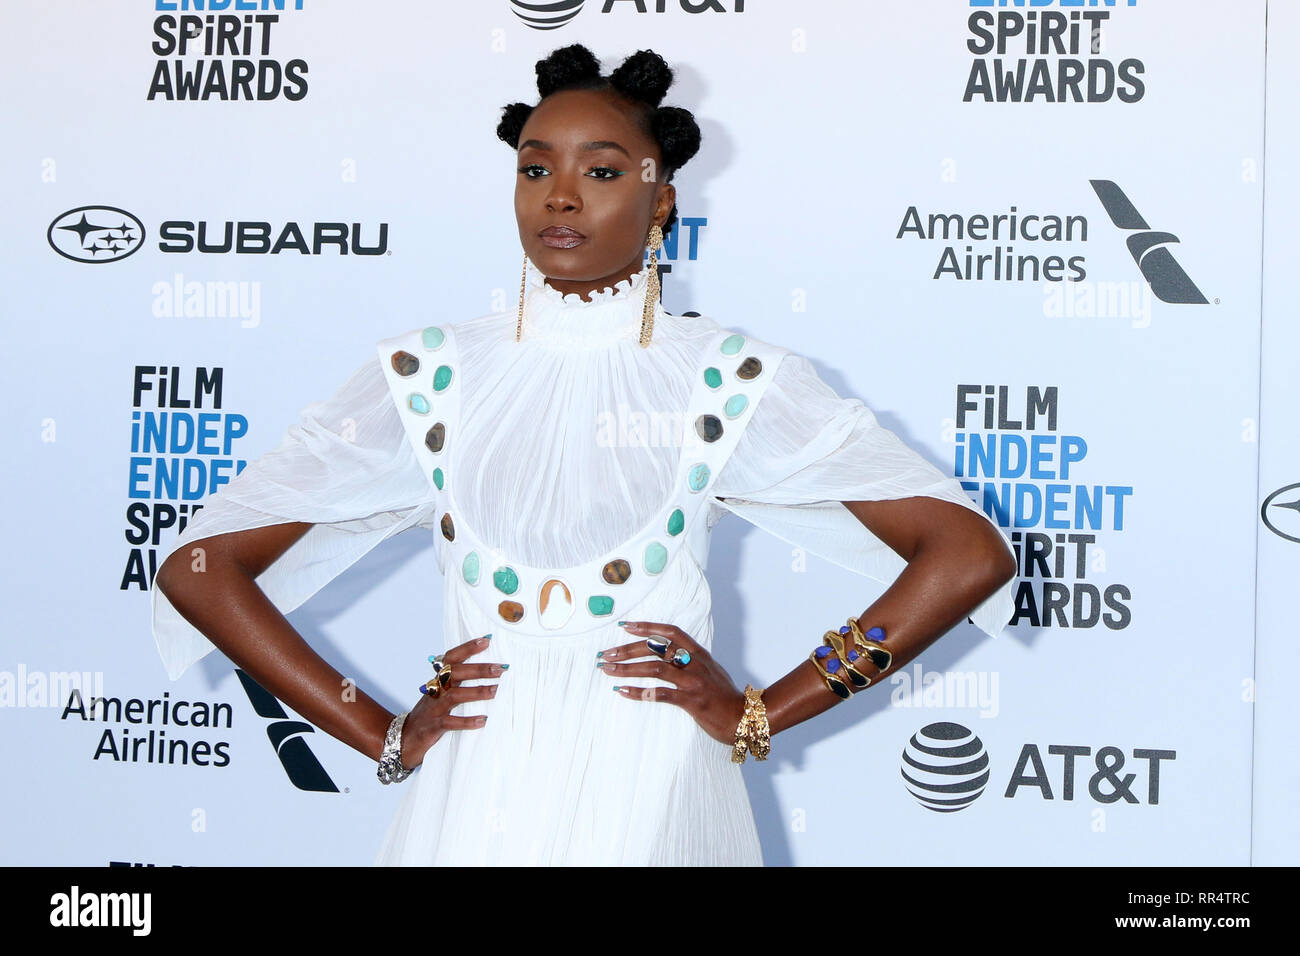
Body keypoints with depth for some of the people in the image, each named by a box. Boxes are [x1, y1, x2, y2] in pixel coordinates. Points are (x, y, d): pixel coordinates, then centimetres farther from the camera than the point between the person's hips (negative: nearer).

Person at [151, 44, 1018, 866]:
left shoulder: (732, 381, -1)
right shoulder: (430, 376, 2)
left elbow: (971, 554, -5)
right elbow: (198, 569, 2)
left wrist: (759, 715, -6)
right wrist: (385, 737, -3)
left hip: (652, 807, -1)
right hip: (474, 804, 1)